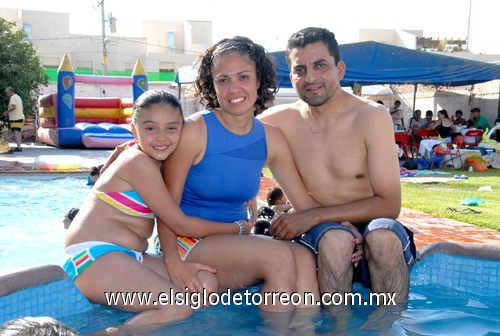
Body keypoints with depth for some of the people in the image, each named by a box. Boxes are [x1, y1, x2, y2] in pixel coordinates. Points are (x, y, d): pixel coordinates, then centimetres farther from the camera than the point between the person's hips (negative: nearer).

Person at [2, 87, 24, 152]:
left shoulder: (13, 97, -10)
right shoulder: (18, 97, 19)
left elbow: (14, 107, -22)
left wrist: (6, 112, -13)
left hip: (15, 118, -10)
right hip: (21, 117, 10)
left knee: (15, 132, -13)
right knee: (18, 132, 13)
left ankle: (19, 147, -21)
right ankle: (18, 147, 15)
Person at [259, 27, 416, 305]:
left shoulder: (372, 117, -10)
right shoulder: (280, 121, -3)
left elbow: (389, 204, -12)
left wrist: (313, 216, -18)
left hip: (374, 231, 0)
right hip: (320, 238, 1)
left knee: (383, 234, -33)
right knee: (336, 237, -32)